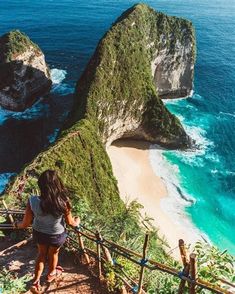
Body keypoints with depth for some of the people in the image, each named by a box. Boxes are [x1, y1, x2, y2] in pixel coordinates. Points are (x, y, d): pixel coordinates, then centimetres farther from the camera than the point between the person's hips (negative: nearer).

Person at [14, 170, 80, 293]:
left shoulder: (33, 201, -31)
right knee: (53, 253, 31)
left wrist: (17, 225, 8)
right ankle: (51, 274, 59)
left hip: (38, 233, 1)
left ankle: (36, 282, 42)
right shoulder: (63, 201, -34)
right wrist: (76, 222, 8)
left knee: (41, 254, 32)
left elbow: (25, 224, -16)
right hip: (57, 235, -1)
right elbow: (70, 222, -16)